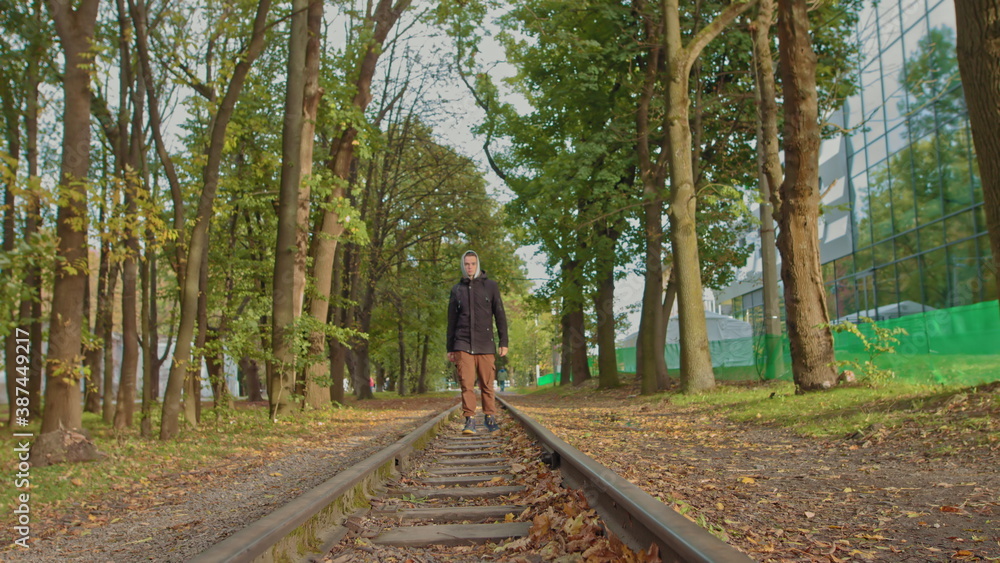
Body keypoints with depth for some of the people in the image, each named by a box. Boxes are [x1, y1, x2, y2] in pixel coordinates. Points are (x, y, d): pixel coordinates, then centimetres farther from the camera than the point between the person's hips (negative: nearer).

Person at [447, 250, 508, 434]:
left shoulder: (490, 286, 8)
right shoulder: (457, 289, 13)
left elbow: (500, 315, 7)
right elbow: (451, 321, 17)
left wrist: (503, 342, 0)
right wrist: (450, 348, 13)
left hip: (485, 345, -1)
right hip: (463, 345, 1)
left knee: (487, 384, 1)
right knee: (466, 384, -8)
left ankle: (490, 417, 14)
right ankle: (469, 420, -6)